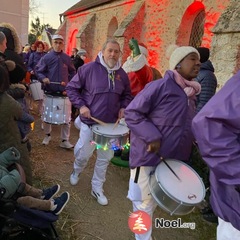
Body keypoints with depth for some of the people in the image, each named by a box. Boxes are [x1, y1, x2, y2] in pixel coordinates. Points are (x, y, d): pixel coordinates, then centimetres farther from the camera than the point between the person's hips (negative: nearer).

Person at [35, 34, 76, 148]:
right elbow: (38, 70, 0)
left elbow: (72, 72, 13)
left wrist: (68, 82, 0)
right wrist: (43, 78, -19)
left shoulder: (67, 58, 4)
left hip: (64, 92, 1)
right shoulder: (46, 57, -1)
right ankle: (47, 135, 35)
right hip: (49, 92, 0)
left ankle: (65, 140, 12)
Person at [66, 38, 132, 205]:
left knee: (105, 158, 11)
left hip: (111, 123, 4)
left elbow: (127, 95, 16)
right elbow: (71, 87, -5)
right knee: (84, 154, 7)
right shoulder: (89, 68, -10)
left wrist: (123, 107, -3)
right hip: (90, 121, -4)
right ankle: (76, 171, 44)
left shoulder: (122, 74, 4)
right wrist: (81, 105, -16)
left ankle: (97, 188, 30)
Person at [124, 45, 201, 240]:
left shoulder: (191, 94, 10)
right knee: (145, 204, 10)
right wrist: (152, 136, -25)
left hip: (173, 160, 8)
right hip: (148, 157, -8)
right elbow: (132, 113, -17)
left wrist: (187, 157, 10)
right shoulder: (160, 86, -16)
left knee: (155, 202, 24)